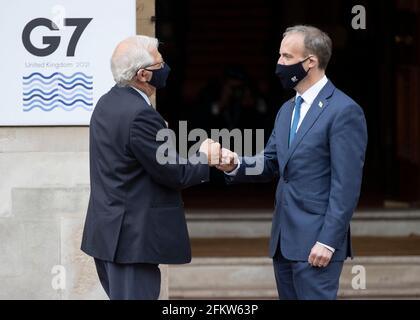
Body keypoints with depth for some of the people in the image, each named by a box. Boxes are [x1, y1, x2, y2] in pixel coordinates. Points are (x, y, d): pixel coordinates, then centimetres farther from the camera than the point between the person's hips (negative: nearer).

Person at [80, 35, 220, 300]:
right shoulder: (140, 114, -20)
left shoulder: (107, 103, 10)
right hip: (132, 238, -10)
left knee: (121, 295, 14)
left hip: (107, 231, 10)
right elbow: (173, 174, -16)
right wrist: (205, 158, 1)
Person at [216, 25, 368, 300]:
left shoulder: (344, 111, -11)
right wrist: (236, 165, -5)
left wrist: (328, 241, -19)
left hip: (316, 241, -8)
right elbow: (270, 164, 16)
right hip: (284, 239, 8)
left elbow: (347, 186, -15)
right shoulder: (288, 110, 16)